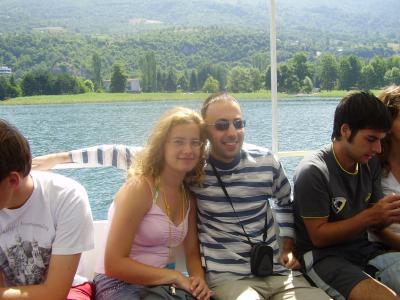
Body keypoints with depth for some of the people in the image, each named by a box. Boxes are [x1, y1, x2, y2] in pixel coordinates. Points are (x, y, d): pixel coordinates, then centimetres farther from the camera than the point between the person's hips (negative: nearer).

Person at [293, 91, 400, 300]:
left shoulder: (370, 164, 4)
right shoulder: (312, 172, -16)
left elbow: (375, 222, 10)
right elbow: (319, 237, -14)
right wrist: (370, 216, -20)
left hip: (365, 251, 7)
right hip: (323, 257, -7)